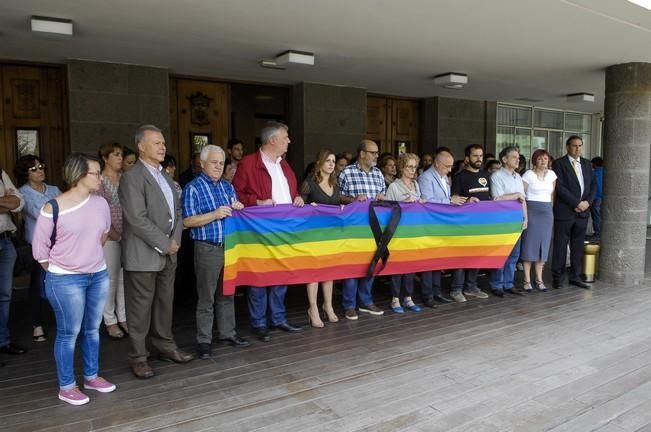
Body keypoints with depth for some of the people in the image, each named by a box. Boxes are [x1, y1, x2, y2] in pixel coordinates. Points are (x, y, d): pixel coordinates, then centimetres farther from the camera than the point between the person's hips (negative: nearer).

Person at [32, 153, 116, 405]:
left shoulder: (101, 203, -1)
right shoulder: (53, 208, -14)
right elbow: (39, 247, -4)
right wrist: (58, 272, 3)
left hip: (99, 275, 5)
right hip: (66, 280, -5)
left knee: (92, 329, 15)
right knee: (69, 333, 5)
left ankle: (91, 376, 31)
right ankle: (66, 387, 20)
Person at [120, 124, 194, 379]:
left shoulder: (165, 176, 14)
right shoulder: (131, 178, -11)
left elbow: (177, 210, 15)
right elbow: (138, 220, -18)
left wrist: (175, 239, 0)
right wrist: (165, 244, -14)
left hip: (168, 253, 8)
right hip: (143, 255, -7)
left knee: (165, 303, 17)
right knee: (140, 308, 3)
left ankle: (165, 347, 31)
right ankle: (137, 358, 17)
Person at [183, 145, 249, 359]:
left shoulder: (227, 186, 12)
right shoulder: (193, 188, -5)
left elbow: (235, 210, 17)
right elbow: (187, 221, -11)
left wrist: (238, 208, -6)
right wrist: (215, 215, -20)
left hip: (230, 246, 6)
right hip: (207, 249, -5)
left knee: (227, 293, 14)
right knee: (206, 297, 2)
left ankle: (227, 332, 27)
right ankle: (204, 340, 13)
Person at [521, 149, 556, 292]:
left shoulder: (551, 174, 9)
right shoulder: (528, 174, -5)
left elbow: (552, 194, 17)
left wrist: (550, 209, 15)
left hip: (547, 212, 5)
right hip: (531, 211, -4)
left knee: (543, 245, 6)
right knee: (529, 245, -2)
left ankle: (539, 279, 16)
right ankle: (527, 280, 5)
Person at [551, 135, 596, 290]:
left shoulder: (587, 164, 14)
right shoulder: (559, 164, -4)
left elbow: (593, 185, 13)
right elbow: (559, 187, -12)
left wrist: (587, 202, -4)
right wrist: (576, 203, -14)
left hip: (583, 211, 5)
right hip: (565, 211, -5)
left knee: (578, 246, 9)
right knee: (561, 245, 1)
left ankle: (575, 276, 17)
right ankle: (557, 277, 10)